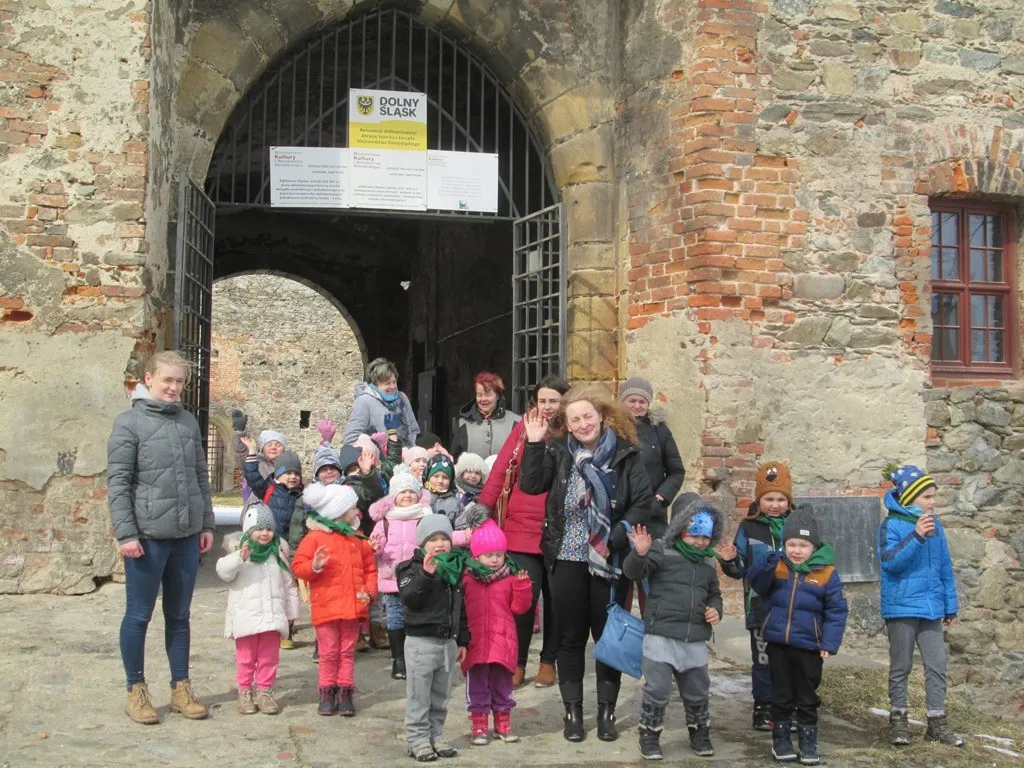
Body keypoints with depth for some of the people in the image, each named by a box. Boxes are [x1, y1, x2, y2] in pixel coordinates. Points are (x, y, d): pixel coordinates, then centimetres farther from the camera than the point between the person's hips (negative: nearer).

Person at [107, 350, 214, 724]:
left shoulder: (188, 421, 10)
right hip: (147, 536, -5)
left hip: (187, 537, 5)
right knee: (138, 616, 6)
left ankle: (181, 688, 23)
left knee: (179, 616, 13)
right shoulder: (129, 422, -5)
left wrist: (206, 524, 12)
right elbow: (117, 482, -8)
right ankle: (136, 691, 18)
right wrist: (126, 533, -14)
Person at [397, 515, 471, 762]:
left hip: (448, 642, 6)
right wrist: (426, 574, -34)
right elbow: (409, 599, -25)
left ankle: (436, 736, 24)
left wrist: (462, 640, 17)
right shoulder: (413, 568, -9)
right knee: (419, 695, 0)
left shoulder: (454, 569, 10)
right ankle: (417, 738, 9)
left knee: (441, 695, 14)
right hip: (421, 641, -6)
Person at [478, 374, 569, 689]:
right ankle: (517, 663, 10)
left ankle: (549, 661, 25)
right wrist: (485, 505, -6)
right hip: (523, 526, -1)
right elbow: (501, 468, 1)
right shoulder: (523, 429, 4)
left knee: (556, 598, 10)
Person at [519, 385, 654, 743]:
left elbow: (643, 501, -6)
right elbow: (530, 484, -6)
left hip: (609, 560, -1)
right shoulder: (558, 451, 4)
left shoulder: (625, 453, -2)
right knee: (571, 636, 9)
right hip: (567, 558, 1)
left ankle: (606, 711, 19)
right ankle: (573, 711, 20)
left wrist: (615, 539, -14)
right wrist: (534, 443, -13)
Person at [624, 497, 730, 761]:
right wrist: (640, 553, -34)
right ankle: (649, 735, 16)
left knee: (698, 691, 15)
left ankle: (700, 733, 35)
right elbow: (633, 572, -13)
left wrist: (716, 609, 5)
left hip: (696, 640, 5)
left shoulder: (708, 563, 14)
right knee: (657, 689, -3)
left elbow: (714, 593, 27)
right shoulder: (662, 550, -4)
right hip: (661, 635, -5)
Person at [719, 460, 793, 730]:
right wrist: (730, 561, -18)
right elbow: (740, 569, 2)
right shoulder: (749, 528, 1)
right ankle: (763, 707, 17)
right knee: (762, 659, 5)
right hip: (761, 606, -1)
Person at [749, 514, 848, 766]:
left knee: (807, 698, 12)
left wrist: (830, 643, -11)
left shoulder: (826, 573, -6)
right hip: (778, 643, 2)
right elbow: (758, 586, -10)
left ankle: (809, 742, 25)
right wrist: (767, 565, -26)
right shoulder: (777, 566, 1)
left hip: (809, 647, -1)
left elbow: (836, 611, -5)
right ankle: (781, 740, 25)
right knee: (782, 696, 13)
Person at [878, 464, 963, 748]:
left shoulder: (935, 525, 7)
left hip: (931, 608, 5)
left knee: (937, 666, 5)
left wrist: (951, 606, 15)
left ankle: (937, 722, 15)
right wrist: (916, 536, -30)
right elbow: (889, 560, -22)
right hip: (901, 608, -5)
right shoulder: (891, 525, -8)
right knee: (901, 666, 6)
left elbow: (945, 568, 13)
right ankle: (898, 719, 18)